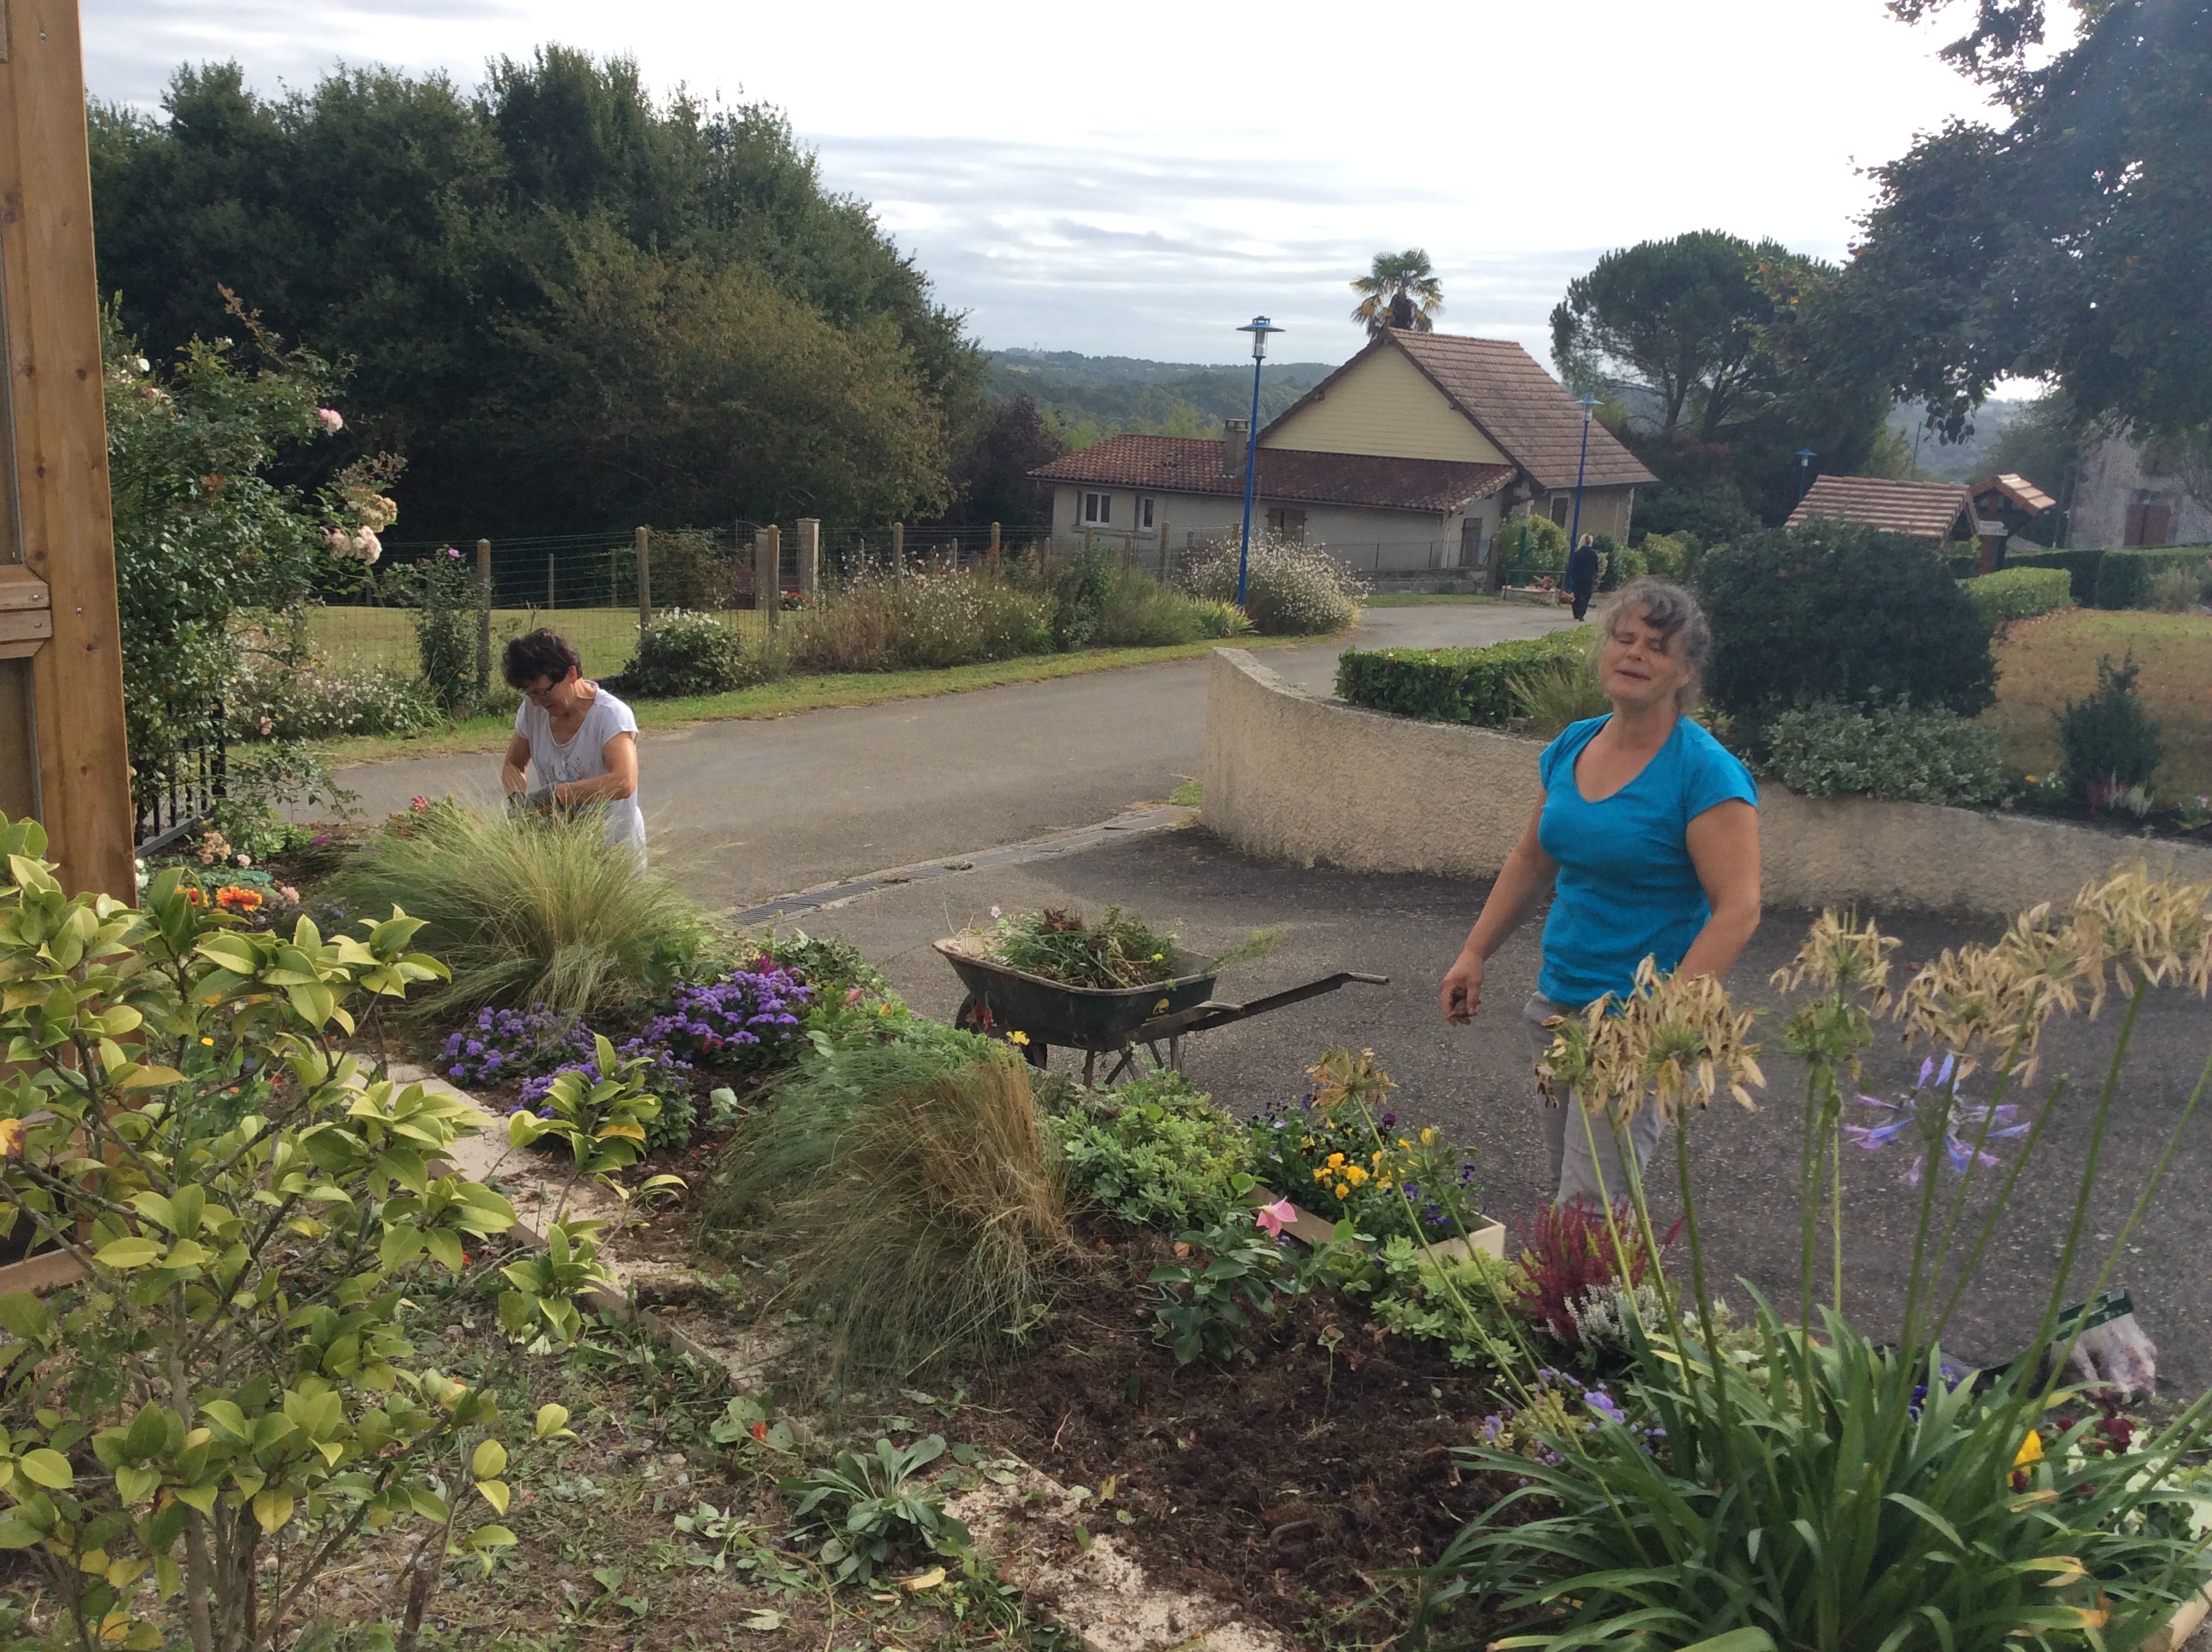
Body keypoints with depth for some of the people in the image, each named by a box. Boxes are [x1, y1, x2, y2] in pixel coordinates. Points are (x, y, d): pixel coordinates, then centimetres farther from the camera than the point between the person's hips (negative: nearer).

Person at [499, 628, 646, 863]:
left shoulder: (611, 715, -21)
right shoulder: (531, 710, -2)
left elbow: (623, 782, -37)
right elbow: (514, 765, 13)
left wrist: (553, 794, -35)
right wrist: (518, 798, -10)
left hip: (615, 850, -6)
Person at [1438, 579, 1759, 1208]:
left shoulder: (1706, 772, -15)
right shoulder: (1571, 747, 6)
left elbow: (1738, 909, -19)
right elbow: (1531, 860, 18)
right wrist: (1475, 954, 15)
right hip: (1557, 1003, 7)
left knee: (1589, 1209, -6)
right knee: (1562, 1183, 17)